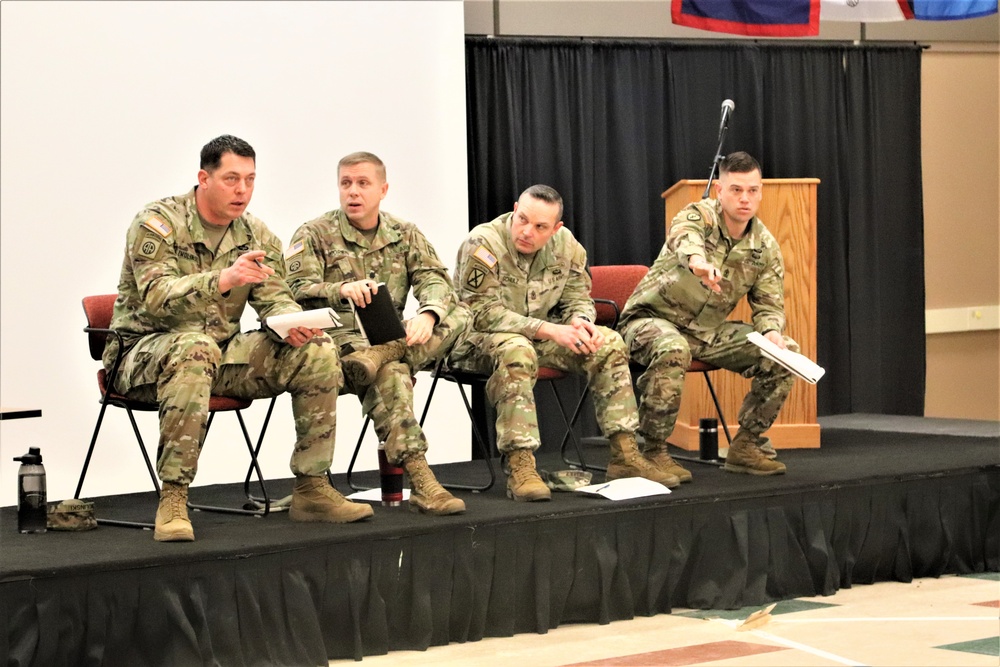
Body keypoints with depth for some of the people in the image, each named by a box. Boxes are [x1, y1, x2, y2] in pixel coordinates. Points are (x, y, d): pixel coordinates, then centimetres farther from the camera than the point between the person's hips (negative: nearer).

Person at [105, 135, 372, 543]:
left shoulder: (257, 237, 9)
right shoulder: (157, 223, -12)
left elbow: (275, 299, 2)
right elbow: (156, 298, -26)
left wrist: (294, 324, -24)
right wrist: (223, 280, -43)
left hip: (222, 356, 6)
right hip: (144, 354, -6)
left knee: (317, 351, -11)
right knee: (195, 347, -41)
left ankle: (312, 489, -5)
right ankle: (172, 500, -38)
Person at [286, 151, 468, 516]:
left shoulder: (406, 235, 15)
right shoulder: (313, 235, 5)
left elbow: (435, 279, 0)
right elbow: (298, 290, -10)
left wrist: (427, 314, -25)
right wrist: (342, 289, -32)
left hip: (393, 336, 5)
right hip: (339, 337, -5)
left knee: (457, 314, -19)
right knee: (391, 374, -36)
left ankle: (379, 357, -38)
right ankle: (420, 480, -45)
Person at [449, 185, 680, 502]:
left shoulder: (566, 244, -2)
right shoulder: (483, 243, -21)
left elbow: (578, 298, 8)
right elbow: (482, 312, -25)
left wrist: (580, 323, -19)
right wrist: (548, 330, -32)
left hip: (537, 336, 7)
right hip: (476, 339, -6)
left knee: (609, 344, -10)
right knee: (516, 351, -40)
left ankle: (625, 456, -8)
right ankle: (520, 470, -42)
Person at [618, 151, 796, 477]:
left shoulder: (766, 247, 1)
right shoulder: (698, 216, -16)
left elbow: (769, 303, 4)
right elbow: (685, 238, -41)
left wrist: (772, 333, -21)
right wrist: (697, 260, -66)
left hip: (709, 331, 6)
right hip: (654, 318, -6)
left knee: (787, 353, -8)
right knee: (672, 349, -40)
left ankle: (746, 446, 4)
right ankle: (652, 452, -26)